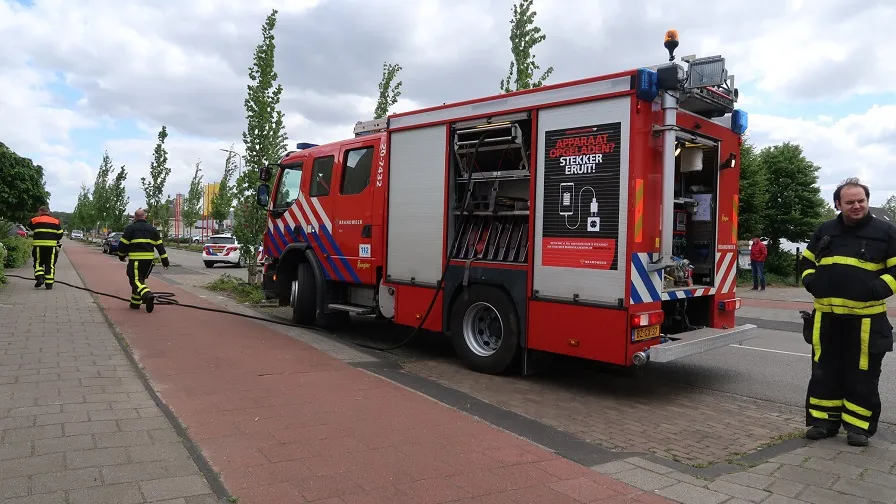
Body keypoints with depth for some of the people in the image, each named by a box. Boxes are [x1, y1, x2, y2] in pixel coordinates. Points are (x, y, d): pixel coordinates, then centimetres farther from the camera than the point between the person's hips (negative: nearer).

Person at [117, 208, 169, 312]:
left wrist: (121, 255, 17)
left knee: (136, 280, -6)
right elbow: (159, 245, 11)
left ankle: (147, 295, -33)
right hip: (149, 259, 5)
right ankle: (135, 303, 23)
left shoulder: (130, 228, 0)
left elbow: (123, 243, -1)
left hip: (135, 259, -5)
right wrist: (165, 260, 13)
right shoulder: (152, 229, 12)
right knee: (141, 279, 18)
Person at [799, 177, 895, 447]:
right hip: (826, 316, 3)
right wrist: (810, 281, 2)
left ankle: (858, 425, 15)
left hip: (865, 318, -3)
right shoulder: (825, 230, 10)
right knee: (824, 371, 9)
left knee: (862, 375, 4)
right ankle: (824, 420, 20)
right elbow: (807, 260, 20)